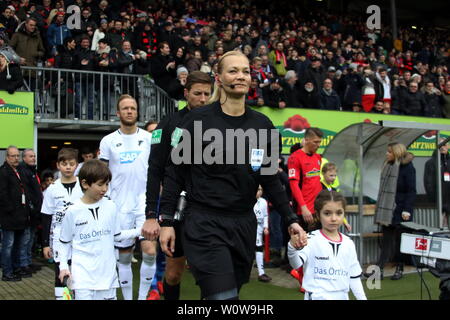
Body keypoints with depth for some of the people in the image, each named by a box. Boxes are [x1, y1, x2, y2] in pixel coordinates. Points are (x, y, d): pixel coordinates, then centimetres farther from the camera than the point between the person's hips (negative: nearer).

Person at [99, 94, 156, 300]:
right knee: (124, 256, 9)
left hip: (145, 202, 0)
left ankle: (143, 296, 8)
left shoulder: (148, 138, 4)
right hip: (120, 205, 1)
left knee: (150, 251, -11)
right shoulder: (108, 141, 3)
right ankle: (127, 297, 24)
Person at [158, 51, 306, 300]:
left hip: (243, 224, 5)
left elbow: (270, 179, 12)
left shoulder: (262, 124, 6)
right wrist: (166, 221, -5)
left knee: (226, 294, 14)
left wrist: (291, 220, 7)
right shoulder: (198, 119, -5)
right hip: (204, 224, -5)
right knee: (225, 297, -15)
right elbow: (175, 171, -2)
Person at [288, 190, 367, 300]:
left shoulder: (348, 244, 5)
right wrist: (293, 246, -46)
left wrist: (362, 298, 11)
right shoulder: (311, 240, -11)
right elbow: (296, 264, -27)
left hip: (342, 297, 5)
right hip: (317, 297, -5)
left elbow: (354, 276, 14)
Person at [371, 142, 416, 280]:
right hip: (387, 211, 6)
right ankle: (379, 269, -2)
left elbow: (411, 190, -10)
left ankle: (399, 269, 16)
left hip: (400, 211, -6)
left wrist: (407, 210, -17)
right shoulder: (387, 167, 13)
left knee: (400, 240, 5)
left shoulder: (407, 168, -6)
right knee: (387, 240, 3)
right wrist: (380, 209, 16)